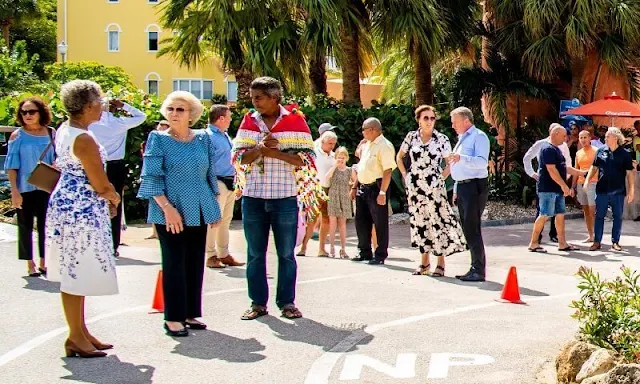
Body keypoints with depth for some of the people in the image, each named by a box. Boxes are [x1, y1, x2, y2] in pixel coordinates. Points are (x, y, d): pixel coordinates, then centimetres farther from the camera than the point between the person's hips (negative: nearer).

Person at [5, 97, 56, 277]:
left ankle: (43, 262, 18)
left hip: (46, 187, 2)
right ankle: (30, 264, 14)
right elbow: (11, 166, -4)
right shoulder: (17, 136, -4)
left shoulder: (51, 133, 3)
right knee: (25, 226, 5)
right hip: (25, 188, -2)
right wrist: (14, 191, -10)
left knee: (45, 225, 7)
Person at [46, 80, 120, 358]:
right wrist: (114, 197, 3)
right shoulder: (84, 140, -20)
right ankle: (76, 338, 6)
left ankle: (81, 332, 23)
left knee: (74, 273, 14)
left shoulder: (64, 130, 9)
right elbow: (100, 185, -20)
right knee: (77, 274, -2)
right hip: (82, 211, -10)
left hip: (66, 205, 10)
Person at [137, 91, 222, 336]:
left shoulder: (203, 139, 9)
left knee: (195, 264, 9)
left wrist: (214, 208, 12)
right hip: (172, 213, -5)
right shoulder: (158, 139, -2)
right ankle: (173, 318, 5)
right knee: (174, 264, -1)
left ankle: (191, 313, 19)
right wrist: (167, 208, -18)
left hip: (199, 212, 5)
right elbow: (151, 177, -8)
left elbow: (211, 174, 16)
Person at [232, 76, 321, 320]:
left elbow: (306, 159, -6)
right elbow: (238, 158, 1)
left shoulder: (294, 120, 0)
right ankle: (258, 302, 16)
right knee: (255, 253, 7)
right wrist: (261, 148, -16)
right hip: (253, 197, 3)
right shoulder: (249, 121, 9)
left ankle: (287, 302, 14)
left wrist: (275, 152, -15)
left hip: (285, 197, -3)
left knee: (286, 253, 4)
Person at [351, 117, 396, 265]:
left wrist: (382, 192, -25)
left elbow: (387, 171, -20)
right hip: (363, 188, 9)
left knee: (380, 223, 0)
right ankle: (364, 253, 26)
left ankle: (380, 256, 7)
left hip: (376, 188, -9)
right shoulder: (366, 145, 16)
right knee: (361, 221, 14)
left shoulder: (384, 146, -13)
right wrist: (355, 187, 18)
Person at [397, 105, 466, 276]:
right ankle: (424, 262, 17)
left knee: (438, 221, -7)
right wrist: (405, 175, 9)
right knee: (419, 222, 7)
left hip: (434, 187, -3)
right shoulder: (411, 137, 5)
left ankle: (440, 264, -1)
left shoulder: (442, 139, -1)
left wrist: (442, 178, -4)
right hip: (415, 186, 3)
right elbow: (399, 157, 16)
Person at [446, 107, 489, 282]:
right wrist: (456, 190, 22)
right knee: (467, 229, 10)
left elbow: (483, 162, -21)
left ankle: (478, 270, -8)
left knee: (472, 229, -11)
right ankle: (475, 268, 16)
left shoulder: (479, 136, -7)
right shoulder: (461, 139, 21)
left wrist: (461, 158, -33)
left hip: (475, 187, -9)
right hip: (462, 187, 9)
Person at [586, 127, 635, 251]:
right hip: (602, 190, 1)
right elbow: (594, 167, 11)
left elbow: (630, 173, 0)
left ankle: (615, 242, 16)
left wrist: (631, 190, -3)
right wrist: (587, 180, -1)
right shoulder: (601, 151, 3)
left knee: (618, 217, 6)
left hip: (618, 191, -1)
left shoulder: (625, 154, -2)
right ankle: (597, 242, 10)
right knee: (599, 216, 4)